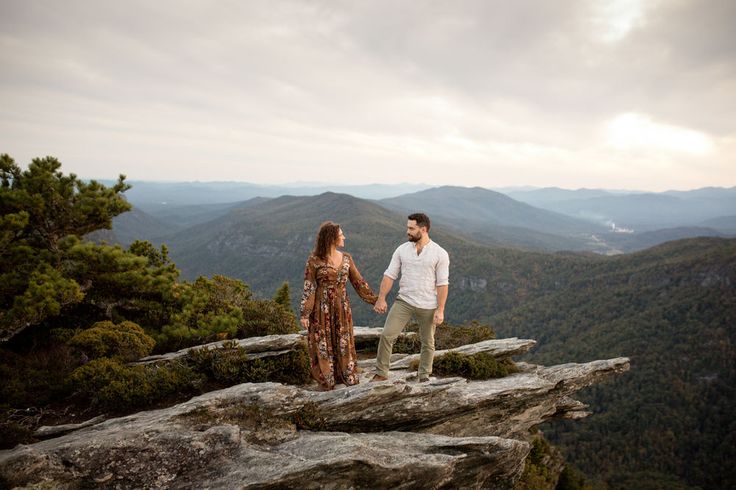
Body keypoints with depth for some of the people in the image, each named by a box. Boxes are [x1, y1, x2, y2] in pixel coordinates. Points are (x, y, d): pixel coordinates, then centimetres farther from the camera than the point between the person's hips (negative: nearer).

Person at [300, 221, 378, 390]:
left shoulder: (346, 258, 4)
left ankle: (347, 377, 26)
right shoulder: (314, 260, -9)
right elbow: (308, 288, -8)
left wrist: (375, 300, 7)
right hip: (322, 309, -4)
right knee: (323, 344, 5)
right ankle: (326, 381, 19)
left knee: (344, 343, 11)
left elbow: (358, 282, 8)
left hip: (342, 308, 4)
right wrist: (304, 314, -11)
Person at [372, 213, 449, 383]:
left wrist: (440, 310, -12)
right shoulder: (402, 249, 1)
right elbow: (390, 275, 1)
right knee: (387, 335, -7)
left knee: (427, 342, 10)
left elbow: (442, 284, -8)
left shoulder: (440, 253, -8)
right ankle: (381, 374, 6)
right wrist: (381, 298, -7)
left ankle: (424, 377, 28)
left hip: (428, 306, -2)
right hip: (403, 301, 2)